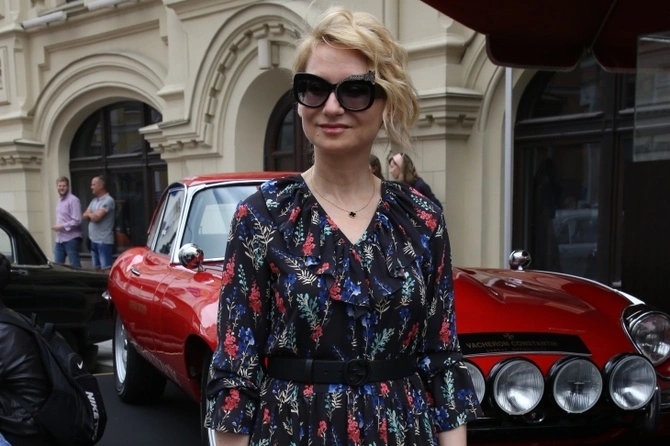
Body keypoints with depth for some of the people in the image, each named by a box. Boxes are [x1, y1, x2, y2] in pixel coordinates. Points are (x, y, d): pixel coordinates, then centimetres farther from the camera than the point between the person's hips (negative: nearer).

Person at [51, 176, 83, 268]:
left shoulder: (73, 200, -12)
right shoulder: (59, 200, 16)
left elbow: (77, 221, -18)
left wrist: (61, 226, -17)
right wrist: (57, 227, 4)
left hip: (71, 239, -8)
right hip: (59, 239, 8)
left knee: (75, 266, -2)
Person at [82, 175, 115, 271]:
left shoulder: (108, 200, -13)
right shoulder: (94, 200, 15)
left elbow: (96, 218, -19)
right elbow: (84, 216, 14)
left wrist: (89, 213, 3)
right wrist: (92, 214, -7)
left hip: (104, 241, -9)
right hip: (94, 240, 9)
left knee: (106, 269, -9)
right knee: (96, 268, 13)